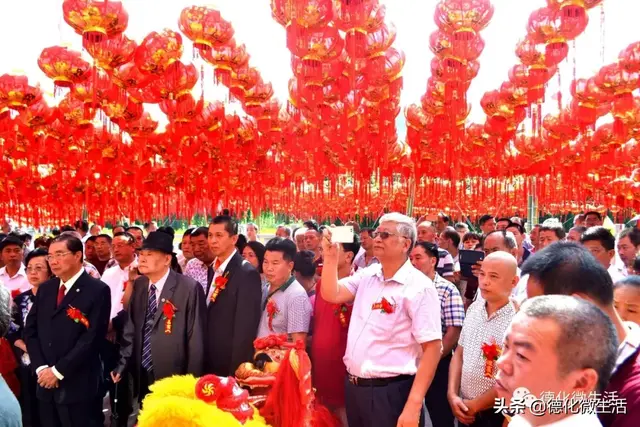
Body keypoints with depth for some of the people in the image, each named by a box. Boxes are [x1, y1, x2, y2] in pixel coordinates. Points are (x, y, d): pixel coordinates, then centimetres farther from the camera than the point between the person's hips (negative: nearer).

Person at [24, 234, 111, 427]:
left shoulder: (98, 290, -10)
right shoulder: (45, 289, 11)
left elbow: (92, 337, -15)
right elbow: (30, 330, 9)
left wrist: (58, 370, -14)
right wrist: (41, 367, -4)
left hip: (78, 386, -6)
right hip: (46, 383, 6)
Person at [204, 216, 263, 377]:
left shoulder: (247, 274, -17)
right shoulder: (214, 269, 9)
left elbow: (246, 327, -19)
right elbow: (210, 317, 12)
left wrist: (236, 371, -19)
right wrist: (202, 359, 8)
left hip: (230, 365, -7)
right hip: (210, 362, 7)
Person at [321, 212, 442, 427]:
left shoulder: (419, 287, -14)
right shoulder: (367, 275, 7)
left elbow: (432, 348, -16)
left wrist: (413, 406, -21)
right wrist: (330, 257, -7)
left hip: (390, 392, -7)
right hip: (353, 386, 7)